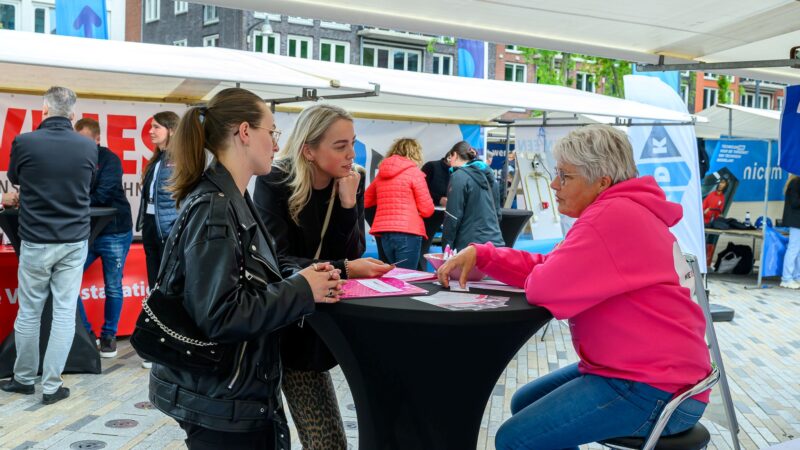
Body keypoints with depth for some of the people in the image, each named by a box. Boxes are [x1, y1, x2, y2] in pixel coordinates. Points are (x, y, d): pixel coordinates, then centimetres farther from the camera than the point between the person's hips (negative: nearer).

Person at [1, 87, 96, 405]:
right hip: (74, 243, 1)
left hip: (35, 242, -1)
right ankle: (52, 386, 8)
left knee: (29, 312, 12)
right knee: (65, 313, 5)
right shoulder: (89, 148, -5)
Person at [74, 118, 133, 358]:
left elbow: (101, 196, -22)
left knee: (113, 287, 6)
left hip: (114, 233, -5)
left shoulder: (109, 160, -11)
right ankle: (84, 331, 13)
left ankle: (109, 335, 20)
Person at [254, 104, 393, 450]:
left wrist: (347, 203, -18)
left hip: (311, 327, 4)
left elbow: (351, 255, -5)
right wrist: (344, 270, -31)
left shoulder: (350, 183, 0)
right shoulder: (274, 183, -14)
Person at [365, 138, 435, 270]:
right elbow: (427, 210, -4)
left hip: (384, 234, 6)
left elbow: (365, 201, 24)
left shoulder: (381, 172, 13)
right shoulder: (414, 171, -3)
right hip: (407, 233, -6)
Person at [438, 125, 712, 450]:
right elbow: (548, 266, 13)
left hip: (655, 390, -11)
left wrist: (536, 279, -2)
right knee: (525, 403, 19)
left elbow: (546, 287, -26)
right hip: (639, 369, 11)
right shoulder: (620, 210, 14)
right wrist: (479, 253, 2)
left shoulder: (613, 215, -20)